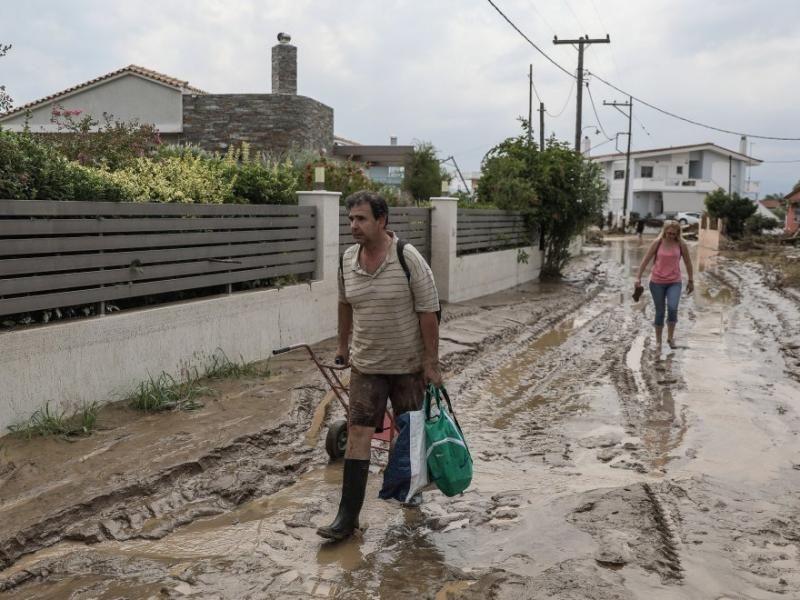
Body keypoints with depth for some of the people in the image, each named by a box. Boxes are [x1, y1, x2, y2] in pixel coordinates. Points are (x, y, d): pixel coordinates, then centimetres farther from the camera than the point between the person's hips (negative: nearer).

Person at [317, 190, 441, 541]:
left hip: (409, 364, -3)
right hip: (365, 363, 4)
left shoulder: (408, 258, -17)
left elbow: (428, 312, -15)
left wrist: (431, 362, -15)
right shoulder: (348, 259, -1)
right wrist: (343, 344, 21)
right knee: (358, 432, -3)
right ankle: (348, 516, 0)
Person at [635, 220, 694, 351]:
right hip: (657, 282, 0)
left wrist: (690, 281, 11)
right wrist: (638, 277, -4)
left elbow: (688, 263, 8)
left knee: (672, 308, -19)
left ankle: (670, 337, 1)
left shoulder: (681, 244, -2)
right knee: (660, 312, 6)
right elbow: (646, 260, -1)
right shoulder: (658, 243, -5)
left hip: (674, 282, 0)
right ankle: (658, 341, 21)